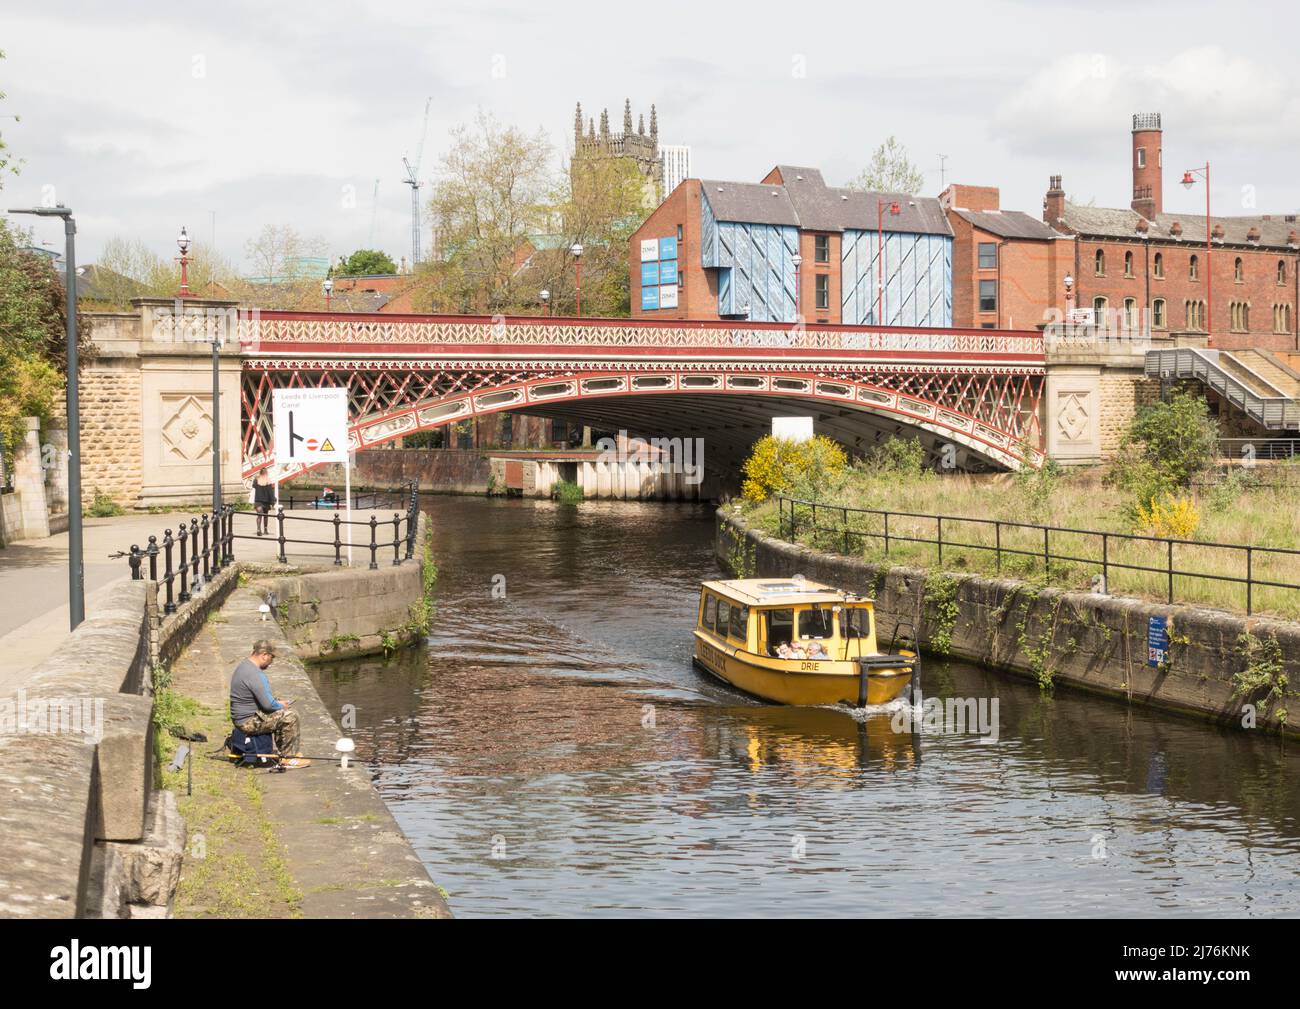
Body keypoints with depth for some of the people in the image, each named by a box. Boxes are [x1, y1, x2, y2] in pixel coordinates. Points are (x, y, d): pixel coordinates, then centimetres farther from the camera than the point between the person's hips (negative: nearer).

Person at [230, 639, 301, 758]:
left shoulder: (243, 666, 10)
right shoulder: (255, 674, -24)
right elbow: (268, 704, -25)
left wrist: (277, 703, 13)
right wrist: (281, 706, -5)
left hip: (240, 717, 11)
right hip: (250, 721, -11)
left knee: (281, 715, 26)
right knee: (291, 717, -12)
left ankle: (282, 751, 32)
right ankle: (289, 756, -2)